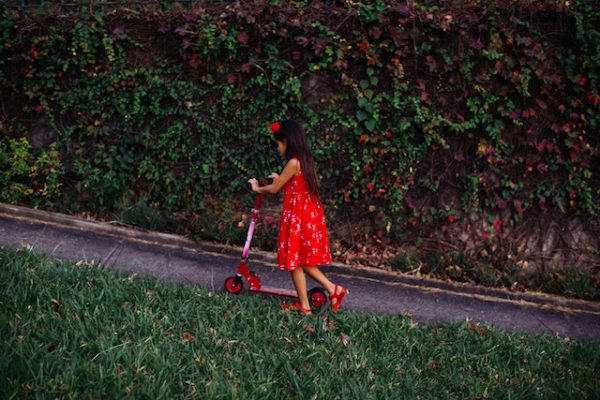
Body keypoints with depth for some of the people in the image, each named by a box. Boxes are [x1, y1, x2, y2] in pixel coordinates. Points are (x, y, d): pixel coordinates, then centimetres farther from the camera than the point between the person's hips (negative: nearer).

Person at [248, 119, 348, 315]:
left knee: (295, 262, 4)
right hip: (309, 215, 8)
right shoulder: (305, 160, 8)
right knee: (302, 261, 17)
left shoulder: (293, 162, -17)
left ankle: (304, 306, 13)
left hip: (297, 217, -8)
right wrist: (280, 178, 27)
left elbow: (274, 189, -8)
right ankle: (333, 290, 15)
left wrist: (258, 188, 10)